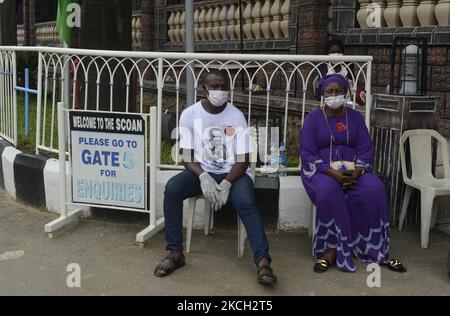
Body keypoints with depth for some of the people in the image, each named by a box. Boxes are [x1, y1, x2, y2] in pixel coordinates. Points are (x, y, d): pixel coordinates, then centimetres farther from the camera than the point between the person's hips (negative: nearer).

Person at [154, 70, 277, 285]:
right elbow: (187, 157, -4)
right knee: (172, 188, -27)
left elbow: (243, 160, -7)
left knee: (246, 202, -32)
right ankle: (175, 253, -16)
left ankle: (263, 260, -33)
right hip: (202, 171, 2)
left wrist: (226, 184, -25)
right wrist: (203, 177, -25)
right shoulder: (189, 114, -3)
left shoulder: (237, 116, -6)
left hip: (232, 173, -1)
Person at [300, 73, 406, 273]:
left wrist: (357, 171, -18)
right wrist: (332, 172, -21)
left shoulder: (355, 117, 11)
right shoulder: (313, 118, 3)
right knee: (328, 190, -37)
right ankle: (332, 248, -27)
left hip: (353, 169, 2)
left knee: (375, 189, -28)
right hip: (321, 171, -2)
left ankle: (376, 249, -18)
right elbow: (307, 154, -6)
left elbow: (365, 150, 4)